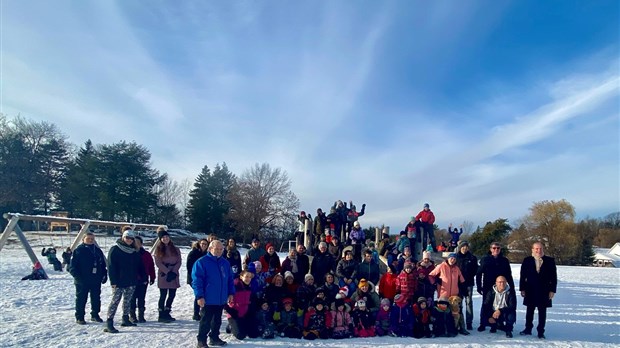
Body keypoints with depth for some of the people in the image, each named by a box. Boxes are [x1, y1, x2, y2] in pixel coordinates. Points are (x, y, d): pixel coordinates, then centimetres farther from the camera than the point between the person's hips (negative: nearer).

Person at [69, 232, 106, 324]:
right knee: (81, 299, 4)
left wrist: (104, 275, 6)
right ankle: (79, 317, 15)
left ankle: (95, 315, 25)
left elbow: (103, 264, 15)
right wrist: (77, 276, -20)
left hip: (96, 280, 5)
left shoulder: (98, 251, 10)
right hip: (82, 281, -5)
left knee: (96, 298, 12)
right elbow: (72, 266, -9)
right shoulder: (78, 250, -5)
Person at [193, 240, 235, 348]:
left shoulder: (225, 263, 9)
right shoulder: (201, 262, -11)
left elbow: (230, 279, 16)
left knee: (217, 320, 16)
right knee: (206, 321, 2)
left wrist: (231, 293, 9)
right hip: (208, 299, -6)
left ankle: (214, 338, 30)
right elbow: (197, 280, -14)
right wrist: (200, 296, -18)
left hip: (221, 299, 6)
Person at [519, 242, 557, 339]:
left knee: (542, 312, 5)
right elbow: (523, 276, 2)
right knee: (530, 311, 9)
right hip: (530, 290, 1)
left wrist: (552, 290, -4)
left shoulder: (550, 261, 0)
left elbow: (553, 277, 1)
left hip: (544, 291, -1)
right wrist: (522, 289, -2)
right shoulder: (527, 261, 1)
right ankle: (528, 329, 20)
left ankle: (541, 331, 14)